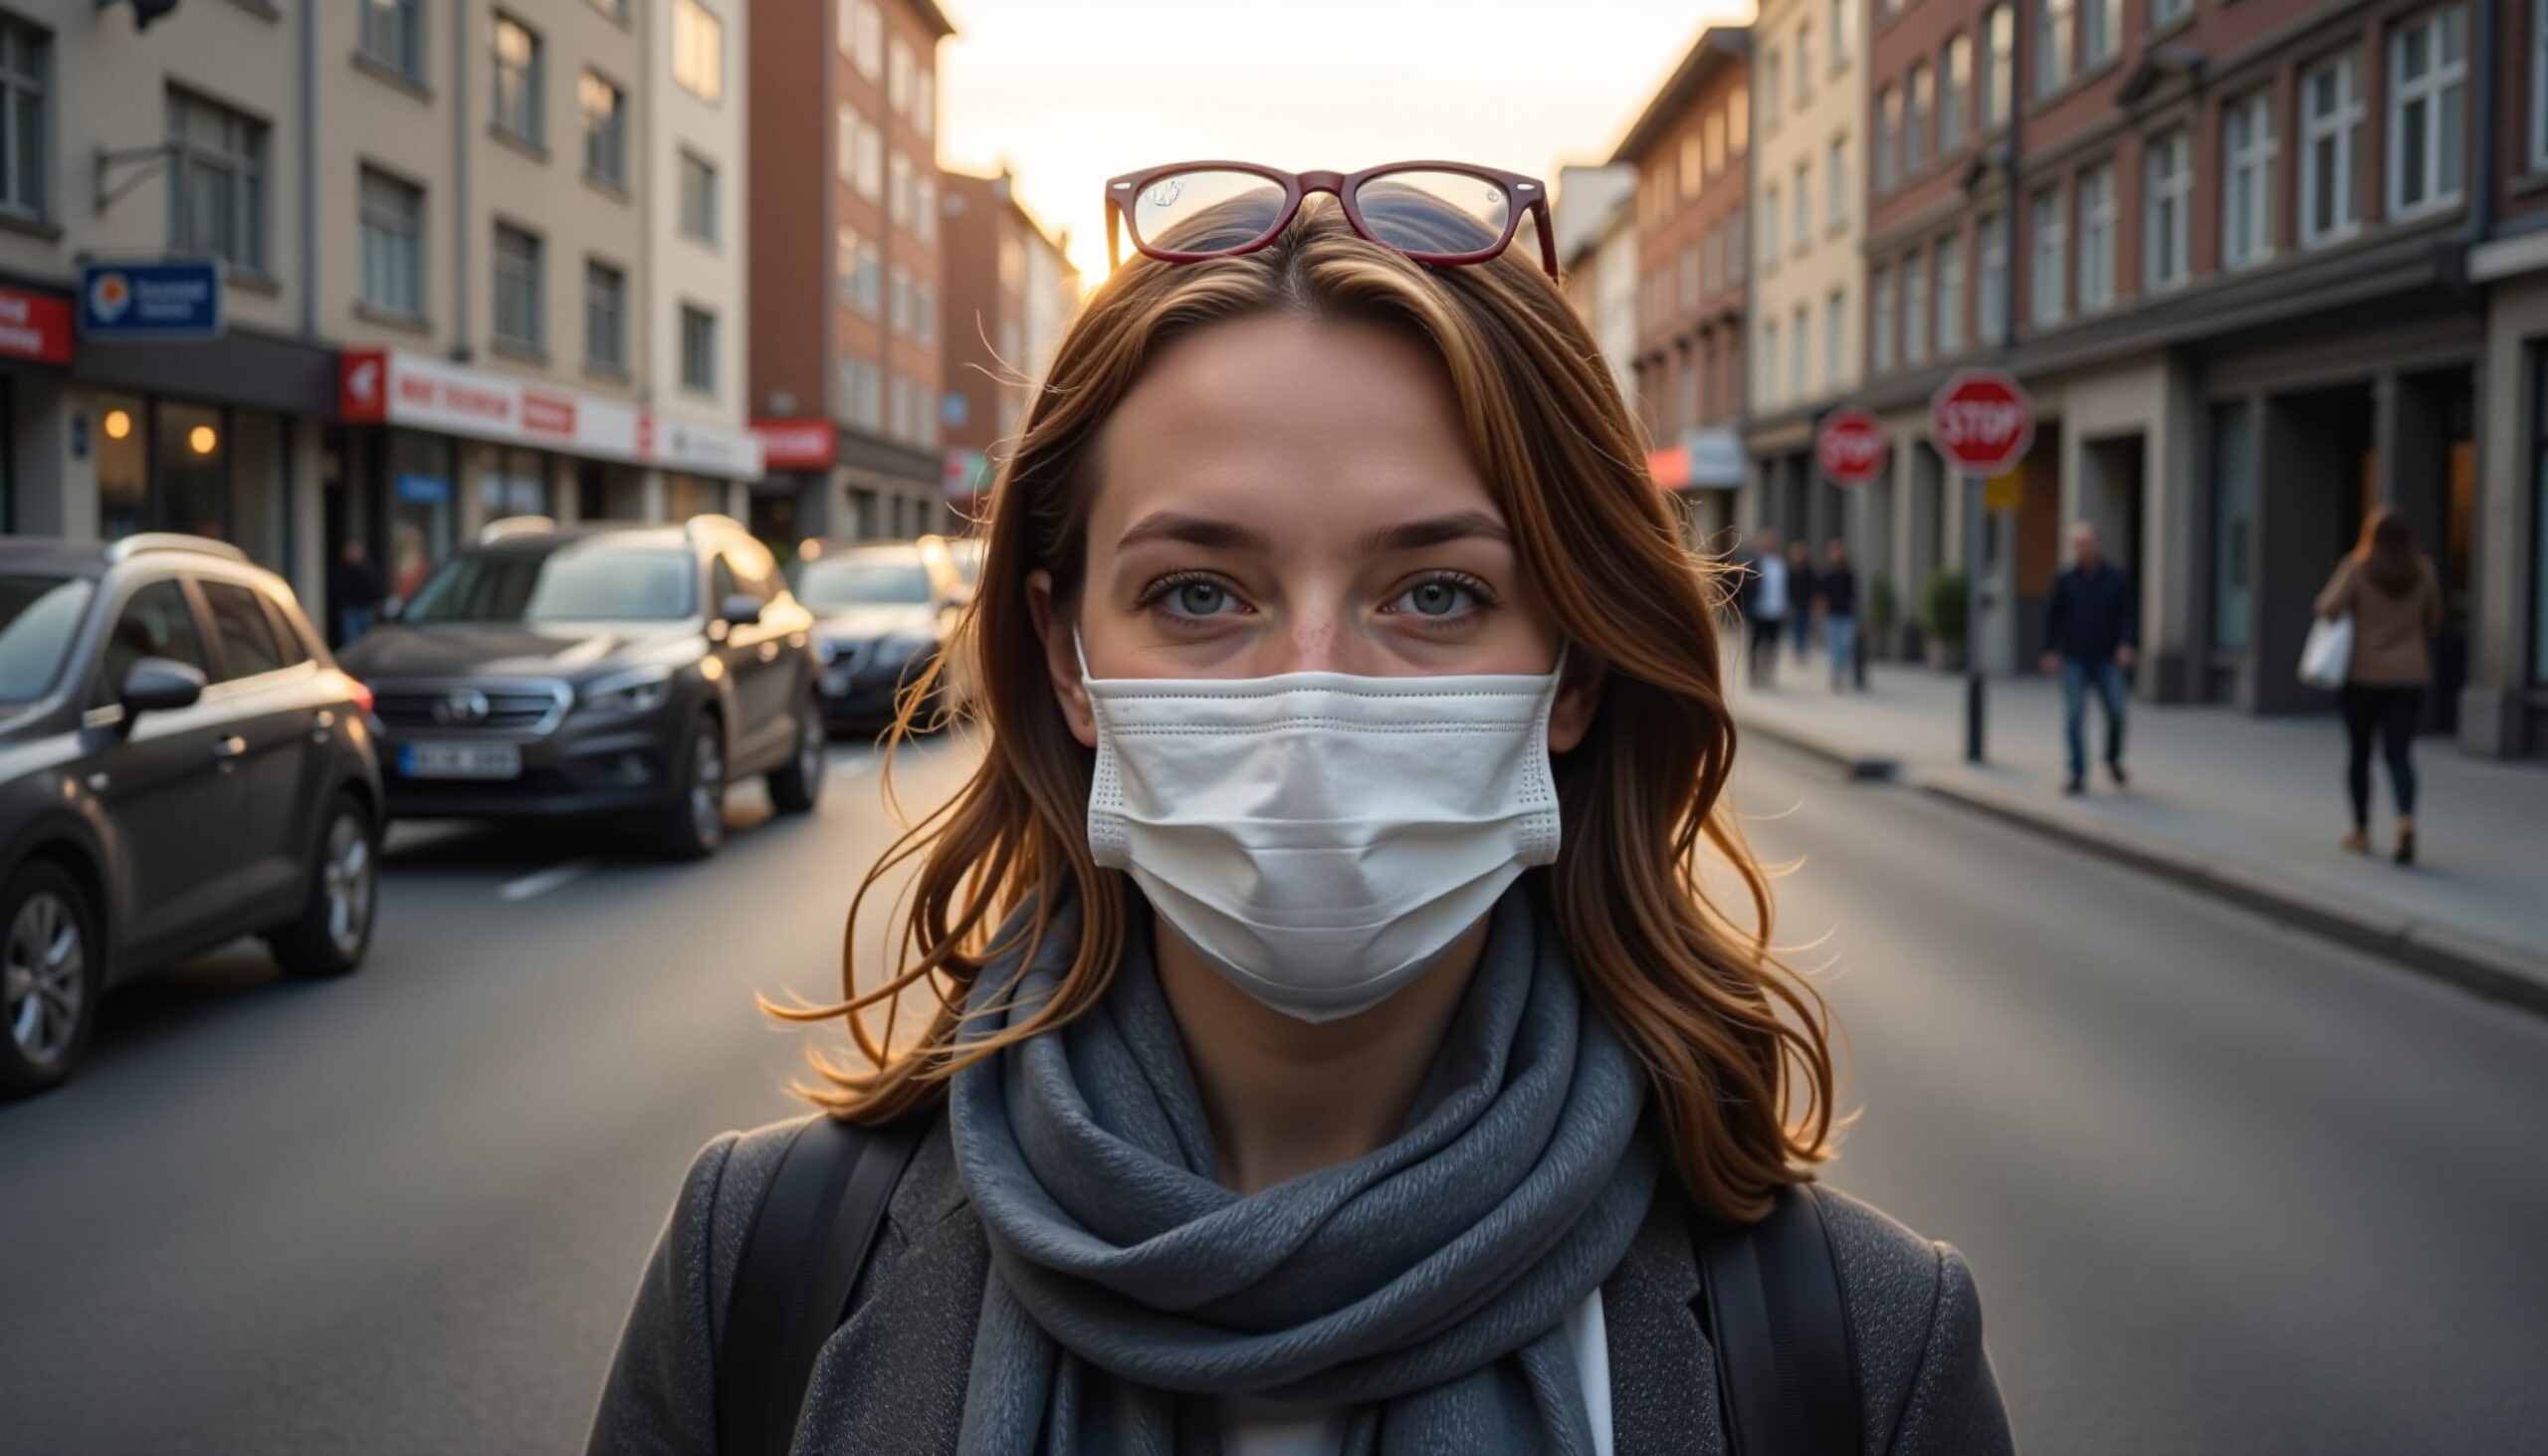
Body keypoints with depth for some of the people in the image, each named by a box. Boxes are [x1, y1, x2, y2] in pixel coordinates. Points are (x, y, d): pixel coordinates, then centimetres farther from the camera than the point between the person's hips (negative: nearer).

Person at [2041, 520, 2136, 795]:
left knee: (2115, 712, -5)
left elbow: (2128, 614, 1)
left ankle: (2113, 759, 24)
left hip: (2107, 659, 0)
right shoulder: (2065, 581, 3)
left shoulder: (2116, 579, 3)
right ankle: (2078, 775, -4)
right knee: (2074, 715, -7)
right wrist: (2050, 651, 2)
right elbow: (2054, 617, 8)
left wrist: (2126, 644, -13)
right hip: (2074, 661, 0)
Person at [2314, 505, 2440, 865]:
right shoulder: (2424, 571, -1)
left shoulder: (2358, 568, -12)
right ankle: (2406, 819, -23)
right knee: (2399, 752, 1)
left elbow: (2328, 609, -19)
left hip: (2362, 673, -2)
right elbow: (2433, 620, 9)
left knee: (2359, 752, 12)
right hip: (2410, 674, 2)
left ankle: (2362, 831, 19)